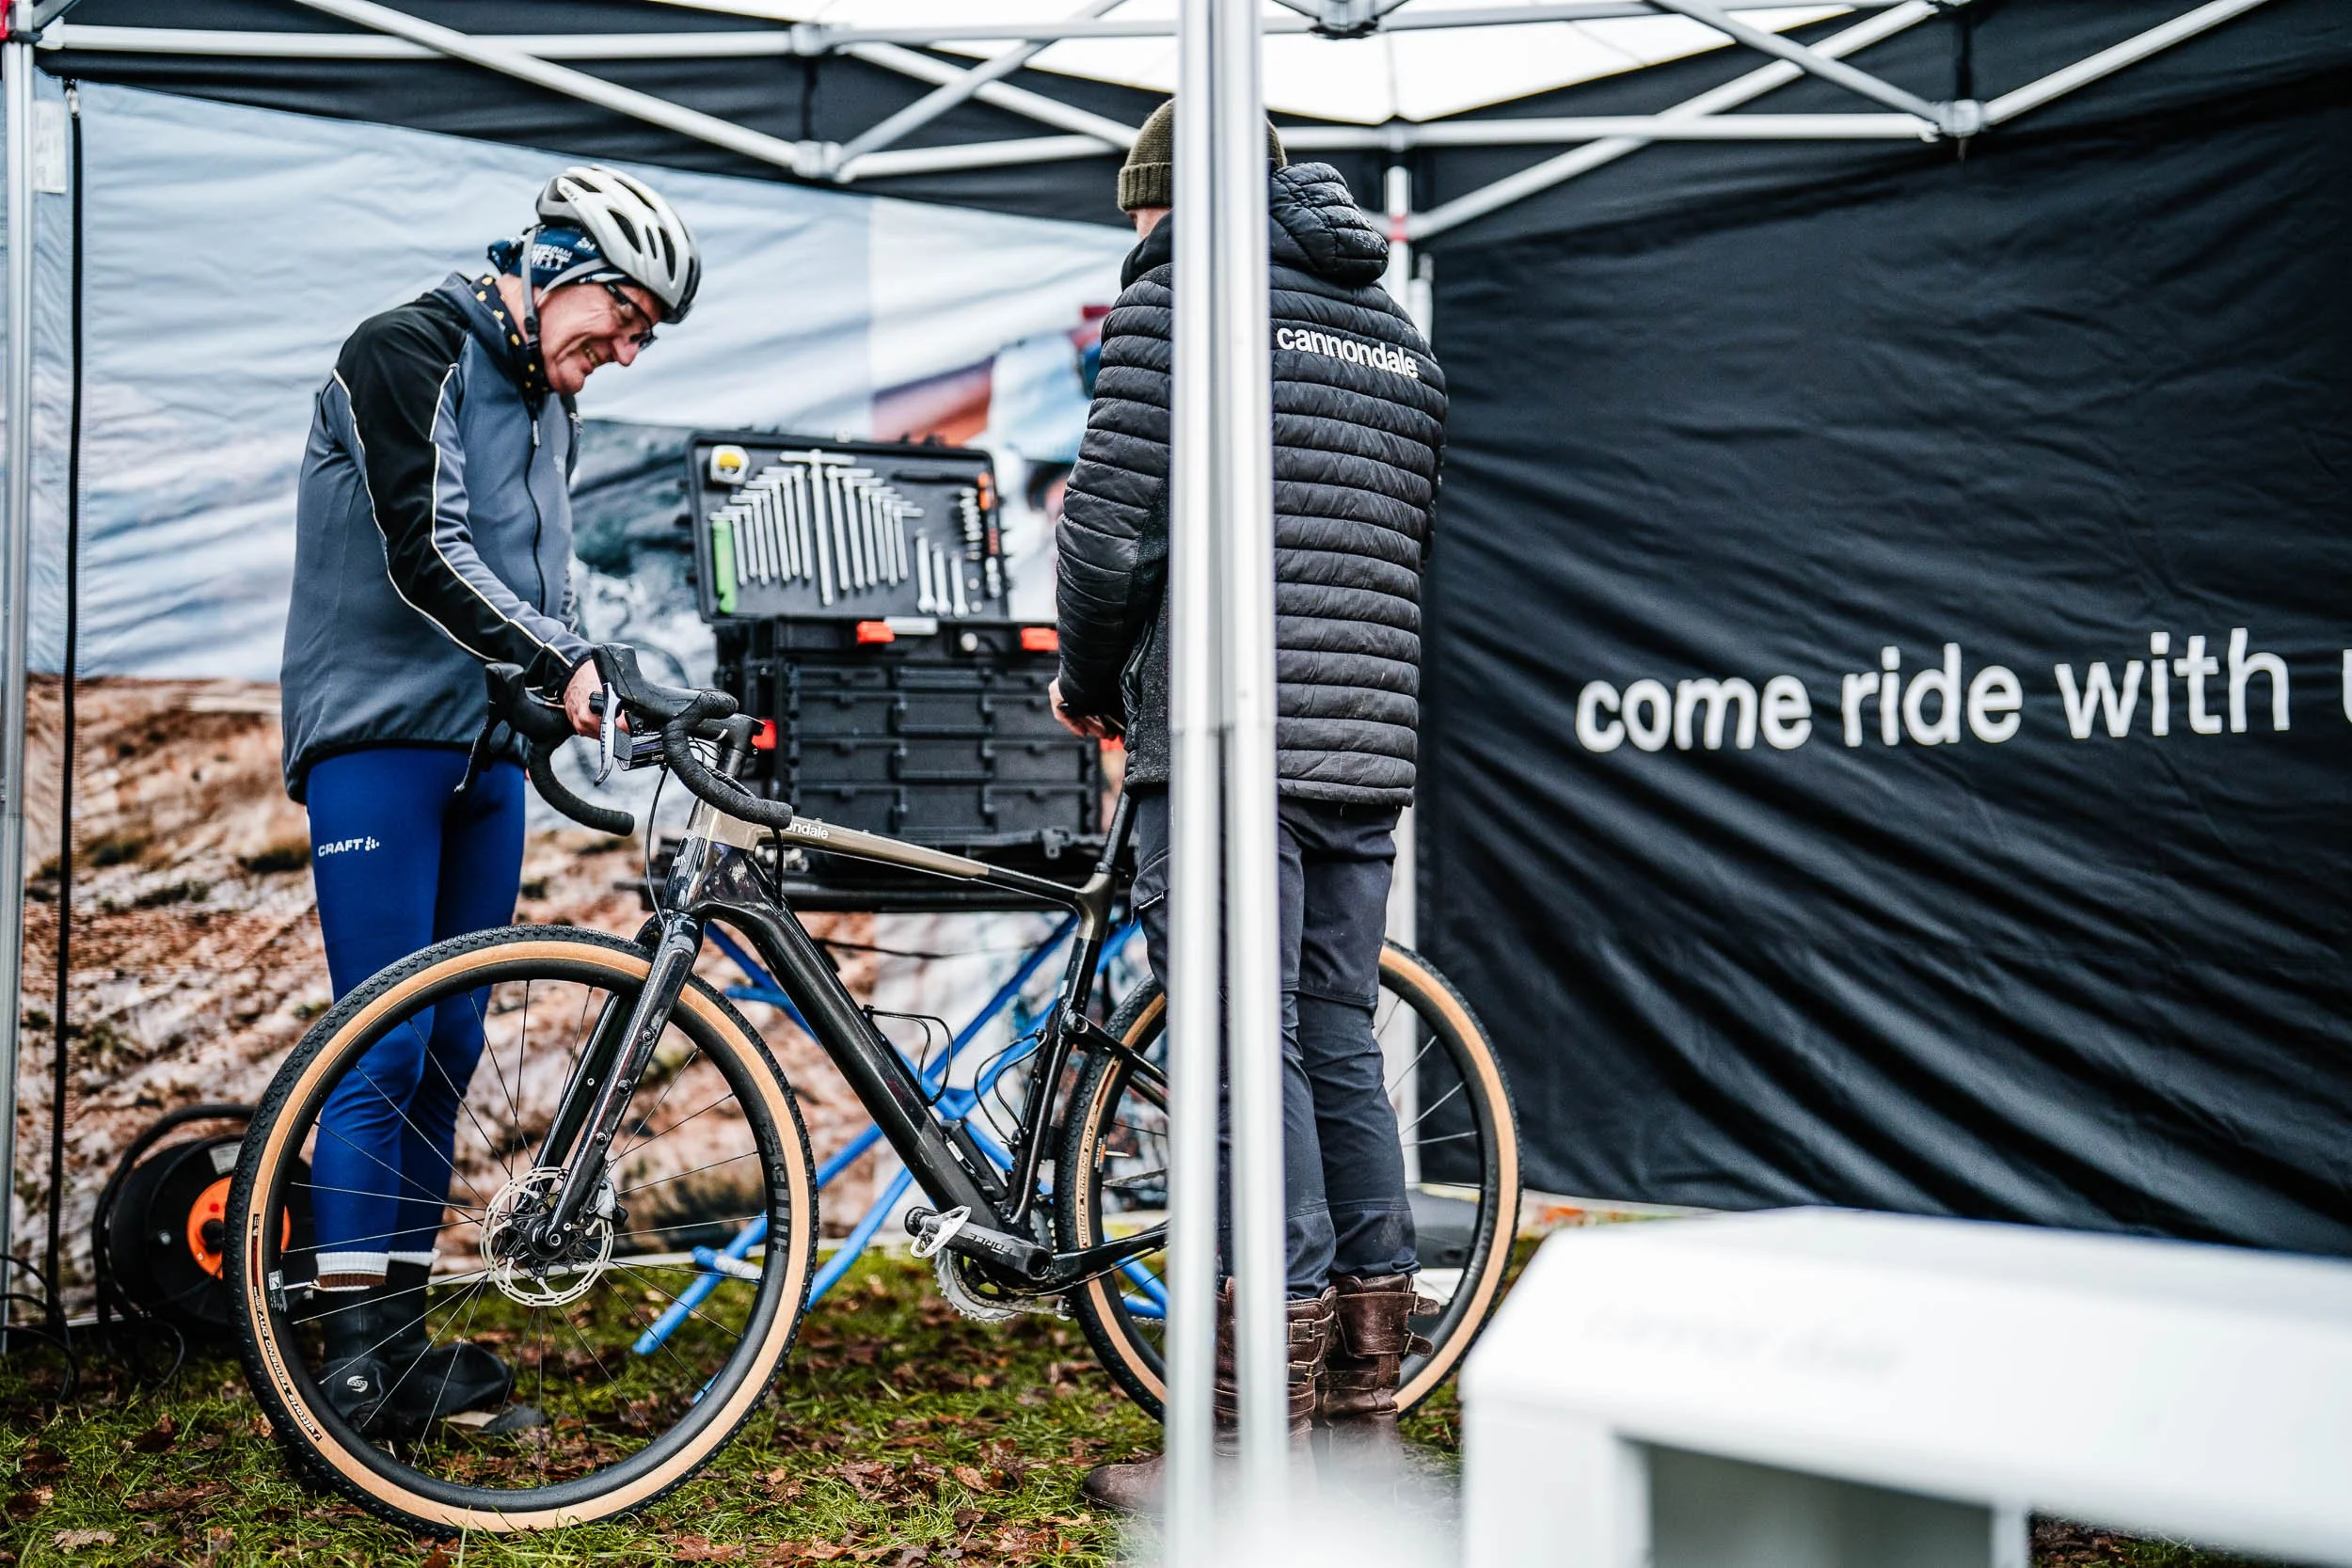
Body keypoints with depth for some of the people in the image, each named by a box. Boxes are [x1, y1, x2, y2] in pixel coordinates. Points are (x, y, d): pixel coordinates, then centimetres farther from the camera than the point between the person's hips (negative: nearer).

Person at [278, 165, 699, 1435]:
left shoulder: (551, 405, 18)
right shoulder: (408, 351, -8)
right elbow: (425, 555, -19)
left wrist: (589, 696, 6)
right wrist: (565, 662, -24)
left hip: (488, 751, 8)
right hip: (378, 738, -8)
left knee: (450, 1048, 7)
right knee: (386, 1051, -11)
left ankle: (402, 1337, 15)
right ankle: (353, 1354, -6)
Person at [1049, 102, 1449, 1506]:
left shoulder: (1179, 297, -1)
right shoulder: (1401, 336, 21)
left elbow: (1112, 532, -9)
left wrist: (1091, 684, 7)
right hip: (1371, 753, 7)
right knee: (1343, 1050, 11)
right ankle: (1365, 1409, 18)